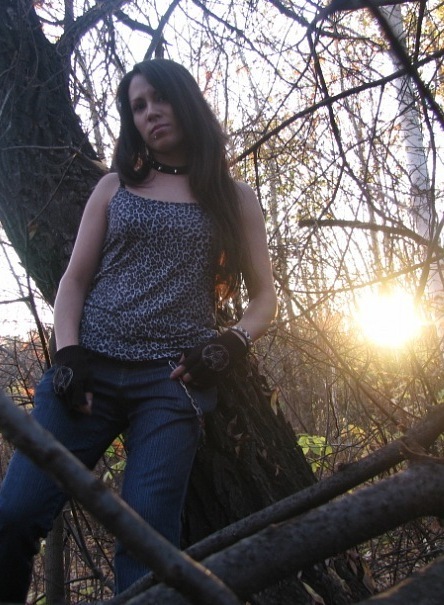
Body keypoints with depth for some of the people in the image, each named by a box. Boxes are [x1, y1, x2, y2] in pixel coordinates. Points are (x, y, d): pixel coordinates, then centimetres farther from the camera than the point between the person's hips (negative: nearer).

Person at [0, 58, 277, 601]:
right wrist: (66, 353, -4)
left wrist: (232, 343, -8)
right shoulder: (114, 188, 16)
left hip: (172, 380, -1)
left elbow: (263, 295, 12)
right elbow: (75, 279, 12)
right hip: (91, 369, 2)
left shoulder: (233, 198, 13)